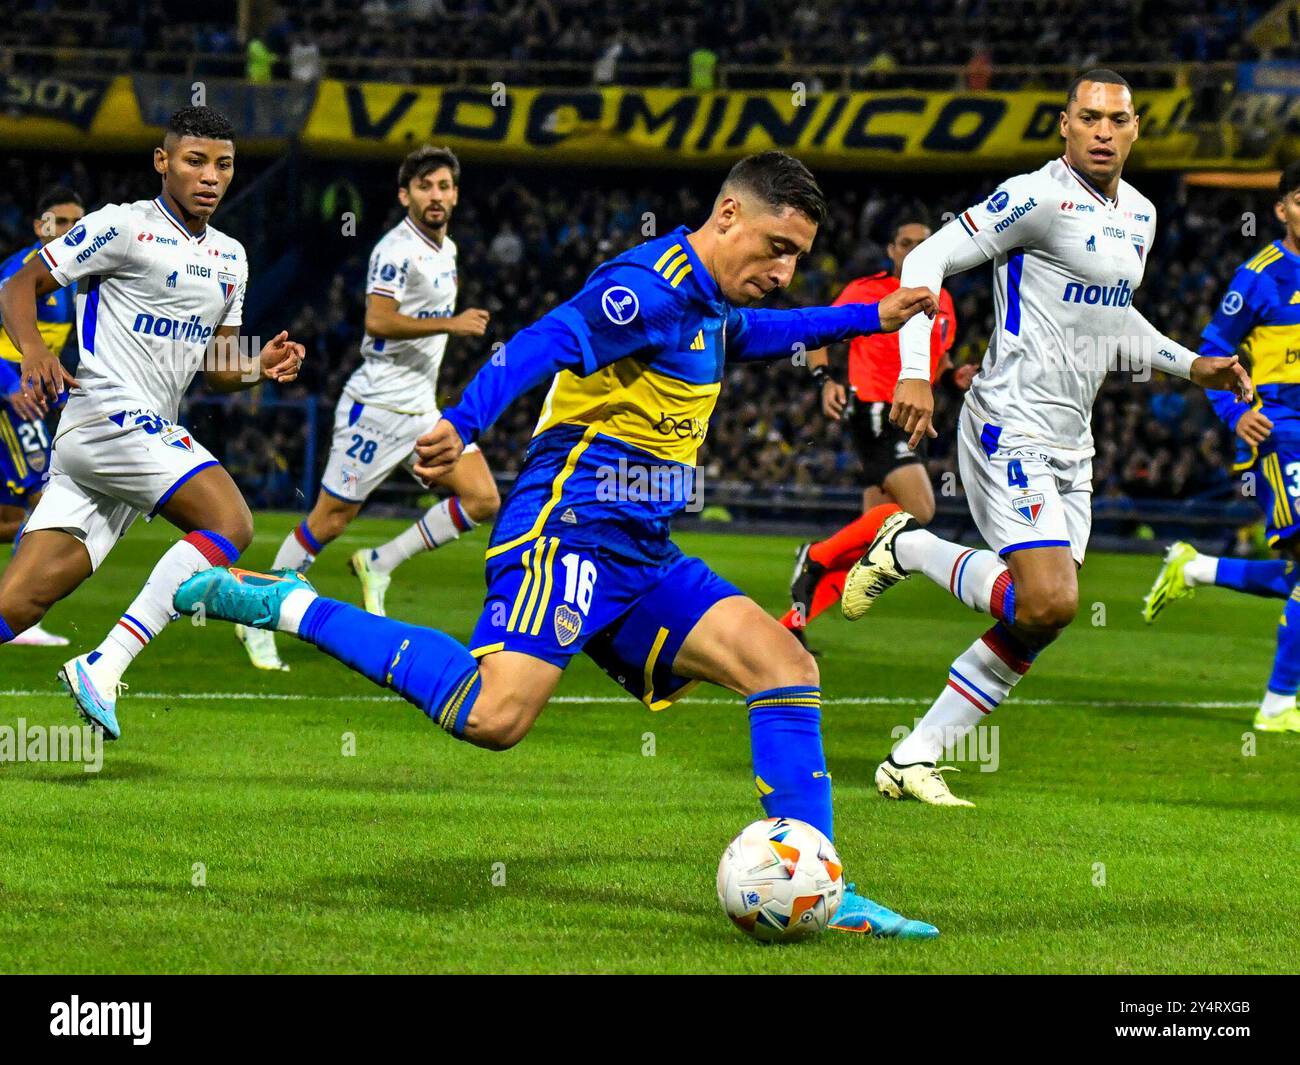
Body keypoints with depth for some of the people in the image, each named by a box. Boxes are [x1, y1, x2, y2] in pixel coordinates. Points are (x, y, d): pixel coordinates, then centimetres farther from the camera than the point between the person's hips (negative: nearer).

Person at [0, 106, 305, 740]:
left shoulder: (230, 259, 20)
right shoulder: (122, 228, -4)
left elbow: (214, 371, 24)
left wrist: (259, 368, 2)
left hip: (150, 436, 7)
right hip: (108, 416, -7)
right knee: (229, 522, -20)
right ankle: (102, 668, -24)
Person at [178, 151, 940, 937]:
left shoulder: (710, 306, 20)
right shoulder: (648, 288, -12)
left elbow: (757, 333, 46)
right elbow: (544, 346, -27)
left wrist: (871, 318, 48)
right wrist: (463, 425, -42)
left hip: (641, 556, 10)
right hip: (570, 531, -10)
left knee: (785, 665, -1)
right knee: (494, 716, -27)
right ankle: (287, 607, -14)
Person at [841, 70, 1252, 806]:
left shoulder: (1139, 215, 13)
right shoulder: (1038, 199, -14)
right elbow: (927, 261, -13)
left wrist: (1192, 365, 16)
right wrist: (915, 373, -23)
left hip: (1071, 443, 8)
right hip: (1012, 427, -8)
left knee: (1039, 621, 4)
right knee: (1049, 601, -22)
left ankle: (914, 760, 11)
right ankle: (909, 548, 2)